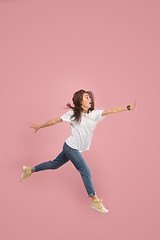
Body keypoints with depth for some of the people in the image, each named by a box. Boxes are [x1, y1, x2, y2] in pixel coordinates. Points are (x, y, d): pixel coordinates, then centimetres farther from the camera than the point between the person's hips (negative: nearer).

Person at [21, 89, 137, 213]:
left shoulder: (95, 114, -1)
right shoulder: (73, 113, -12)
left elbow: (112, 110, -11)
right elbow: (55, 120, -4)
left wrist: (127, 108, -22)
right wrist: (39, 126, 3)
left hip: (75, 149, 7)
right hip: (71, 147, -6)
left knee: (54, 164, 20)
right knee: (86, 172, -5)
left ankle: (29, 170, 39)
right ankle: (95, 200, 8)